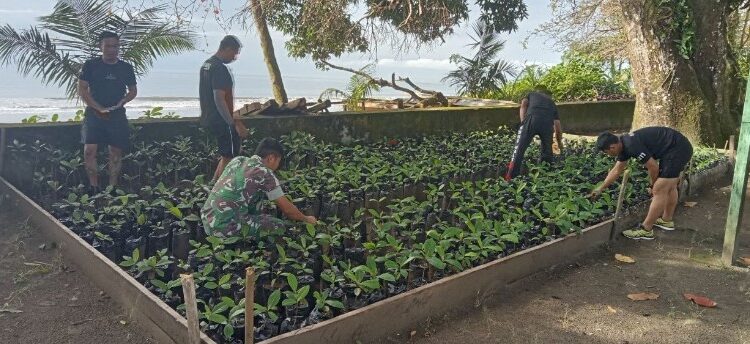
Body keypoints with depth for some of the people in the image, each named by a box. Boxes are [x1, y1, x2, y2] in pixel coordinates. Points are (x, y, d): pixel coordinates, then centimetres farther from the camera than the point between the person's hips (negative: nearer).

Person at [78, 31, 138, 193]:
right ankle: (93, 186, -1)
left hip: (117, 115, 2)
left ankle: (112, 187, 12)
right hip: (94, 113, -2)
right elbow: (82, 89, -1)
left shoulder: (126, 68, 7)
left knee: (116, 151, 3)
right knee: (89, 149, -12)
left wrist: (122, 101, -6)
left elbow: (133, 90, 15)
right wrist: (99, 108, -12)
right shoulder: (91, 65, 0)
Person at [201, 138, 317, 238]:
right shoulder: (265, 174, -9)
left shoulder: (237, 160, 11)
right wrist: (306, 219, 18)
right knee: (279, 226, 4)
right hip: (225, 227, -8)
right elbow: (287, 208, -1)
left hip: (207, 220, 8)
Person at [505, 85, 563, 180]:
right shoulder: (551, 102, 38)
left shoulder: (531, 94, 34)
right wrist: (559, 142, 42)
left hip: (532, 118, -2)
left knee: (519, 149, -3)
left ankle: (510, 179, -8)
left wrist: (523, 122, 6)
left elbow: (523, 105, 10)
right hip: (548, 123, 3)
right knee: (547, 151, 21)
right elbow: (557, 124, 33)